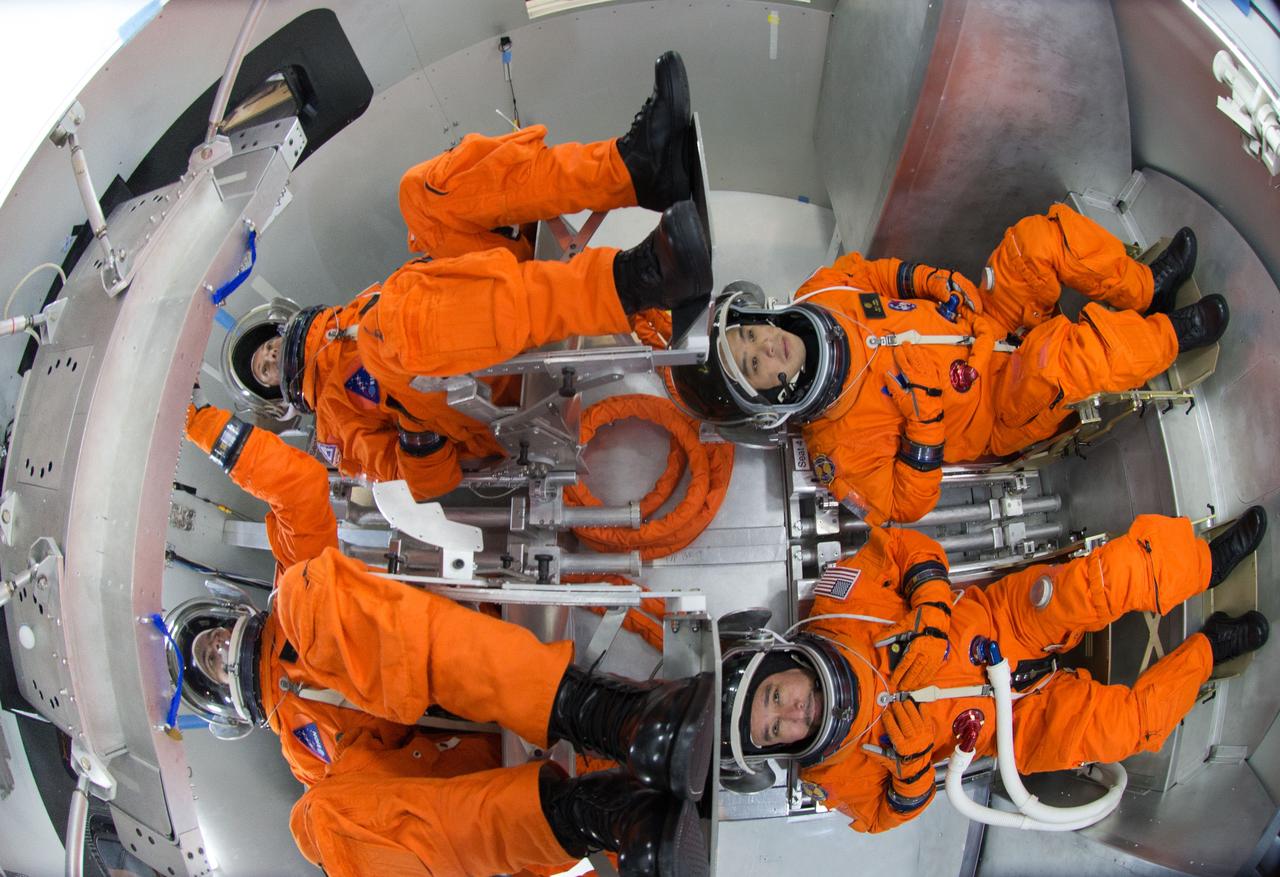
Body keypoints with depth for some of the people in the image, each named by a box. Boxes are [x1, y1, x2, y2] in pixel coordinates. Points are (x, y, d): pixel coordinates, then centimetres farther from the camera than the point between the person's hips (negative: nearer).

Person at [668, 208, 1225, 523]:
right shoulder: (838, 444, -25)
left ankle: (1146, 289, 13)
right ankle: (1169, 335, -4)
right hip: (999, 420, -6)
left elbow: (882, 275, 7)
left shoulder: (821, 292, -10)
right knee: (1057, 360, -37)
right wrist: (923, 421, -32)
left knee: (1047, 236, -12)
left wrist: (938, 282, -9)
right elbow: (906, 505, -20)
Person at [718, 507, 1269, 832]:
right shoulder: (832, 771, -15)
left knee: (1102, 582, -26)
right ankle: (1207, 648, 5)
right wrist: (911, 759, -25)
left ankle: (1204, 561, 2)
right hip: (1009, 722, 0)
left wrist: (930, 615, -26)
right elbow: (891, 813, -4)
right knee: (1120, 724, -23)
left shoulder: (834, 618, -19)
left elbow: (903, 548, -10)